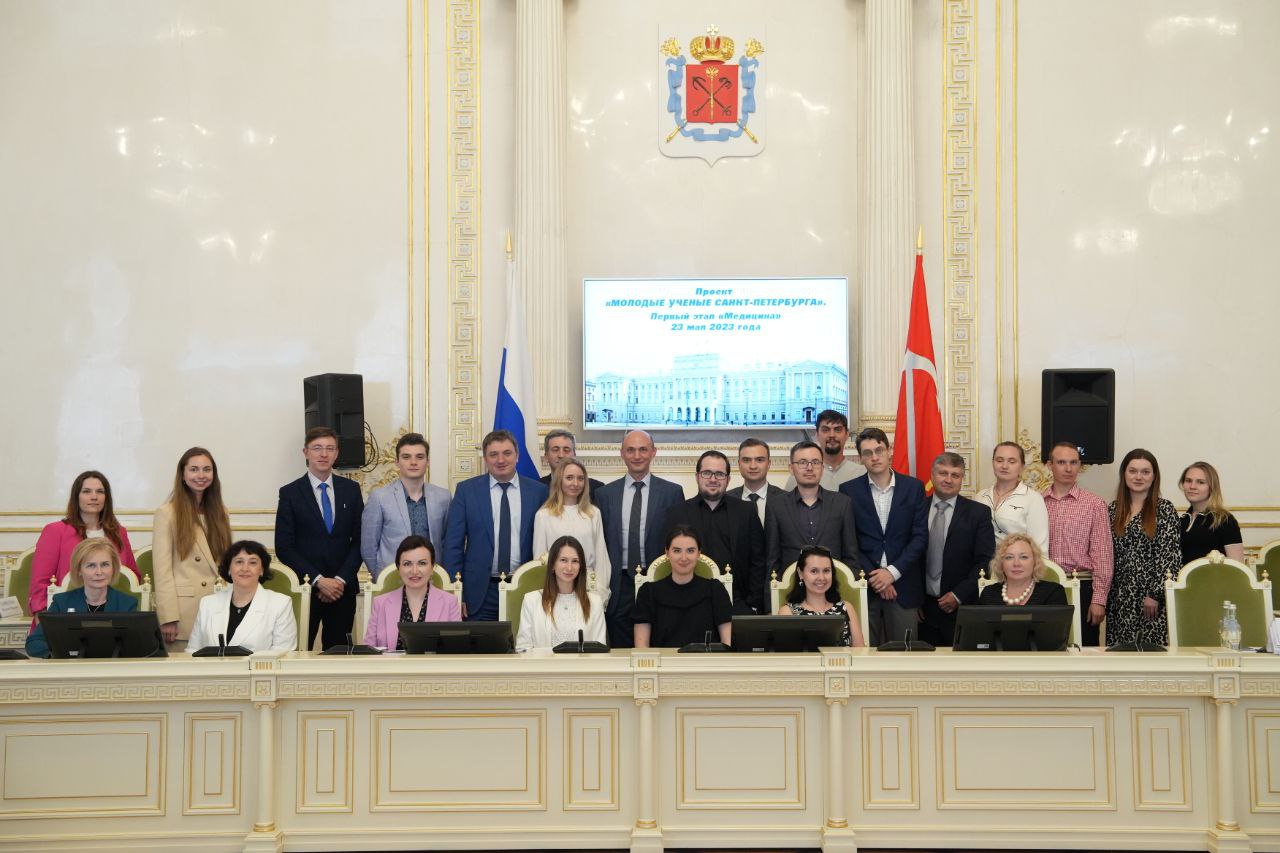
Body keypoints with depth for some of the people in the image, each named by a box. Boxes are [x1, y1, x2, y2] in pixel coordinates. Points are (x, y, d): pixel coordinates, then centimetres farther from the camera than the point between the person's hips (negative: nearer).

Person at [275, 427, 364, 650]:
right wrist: (319, 581, -11)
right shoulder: (290, 493, 1)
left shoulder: (351, 489, 8)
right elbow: (284, 548, -4)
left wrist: (341, 579, -6)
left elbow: (359, 540, 7)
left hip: (343, 588, 2)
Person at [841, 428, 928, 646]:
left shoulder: (914, 487, 5)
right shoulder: (849, 490, 3)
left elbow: (920, 537, 1)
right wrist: (873, 577, -9)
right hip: (863, 585, 0)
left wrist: (892, 572, -9)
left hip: (903, 585, 1)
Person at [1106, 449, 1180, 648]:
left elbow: (1170, 555, -6)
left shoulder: (1164, 510, -1)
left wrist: (1156, 594, -12)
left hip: (1152, 598, -4)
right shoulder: (1113, 510, 12)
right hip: (1119, 598, 4)